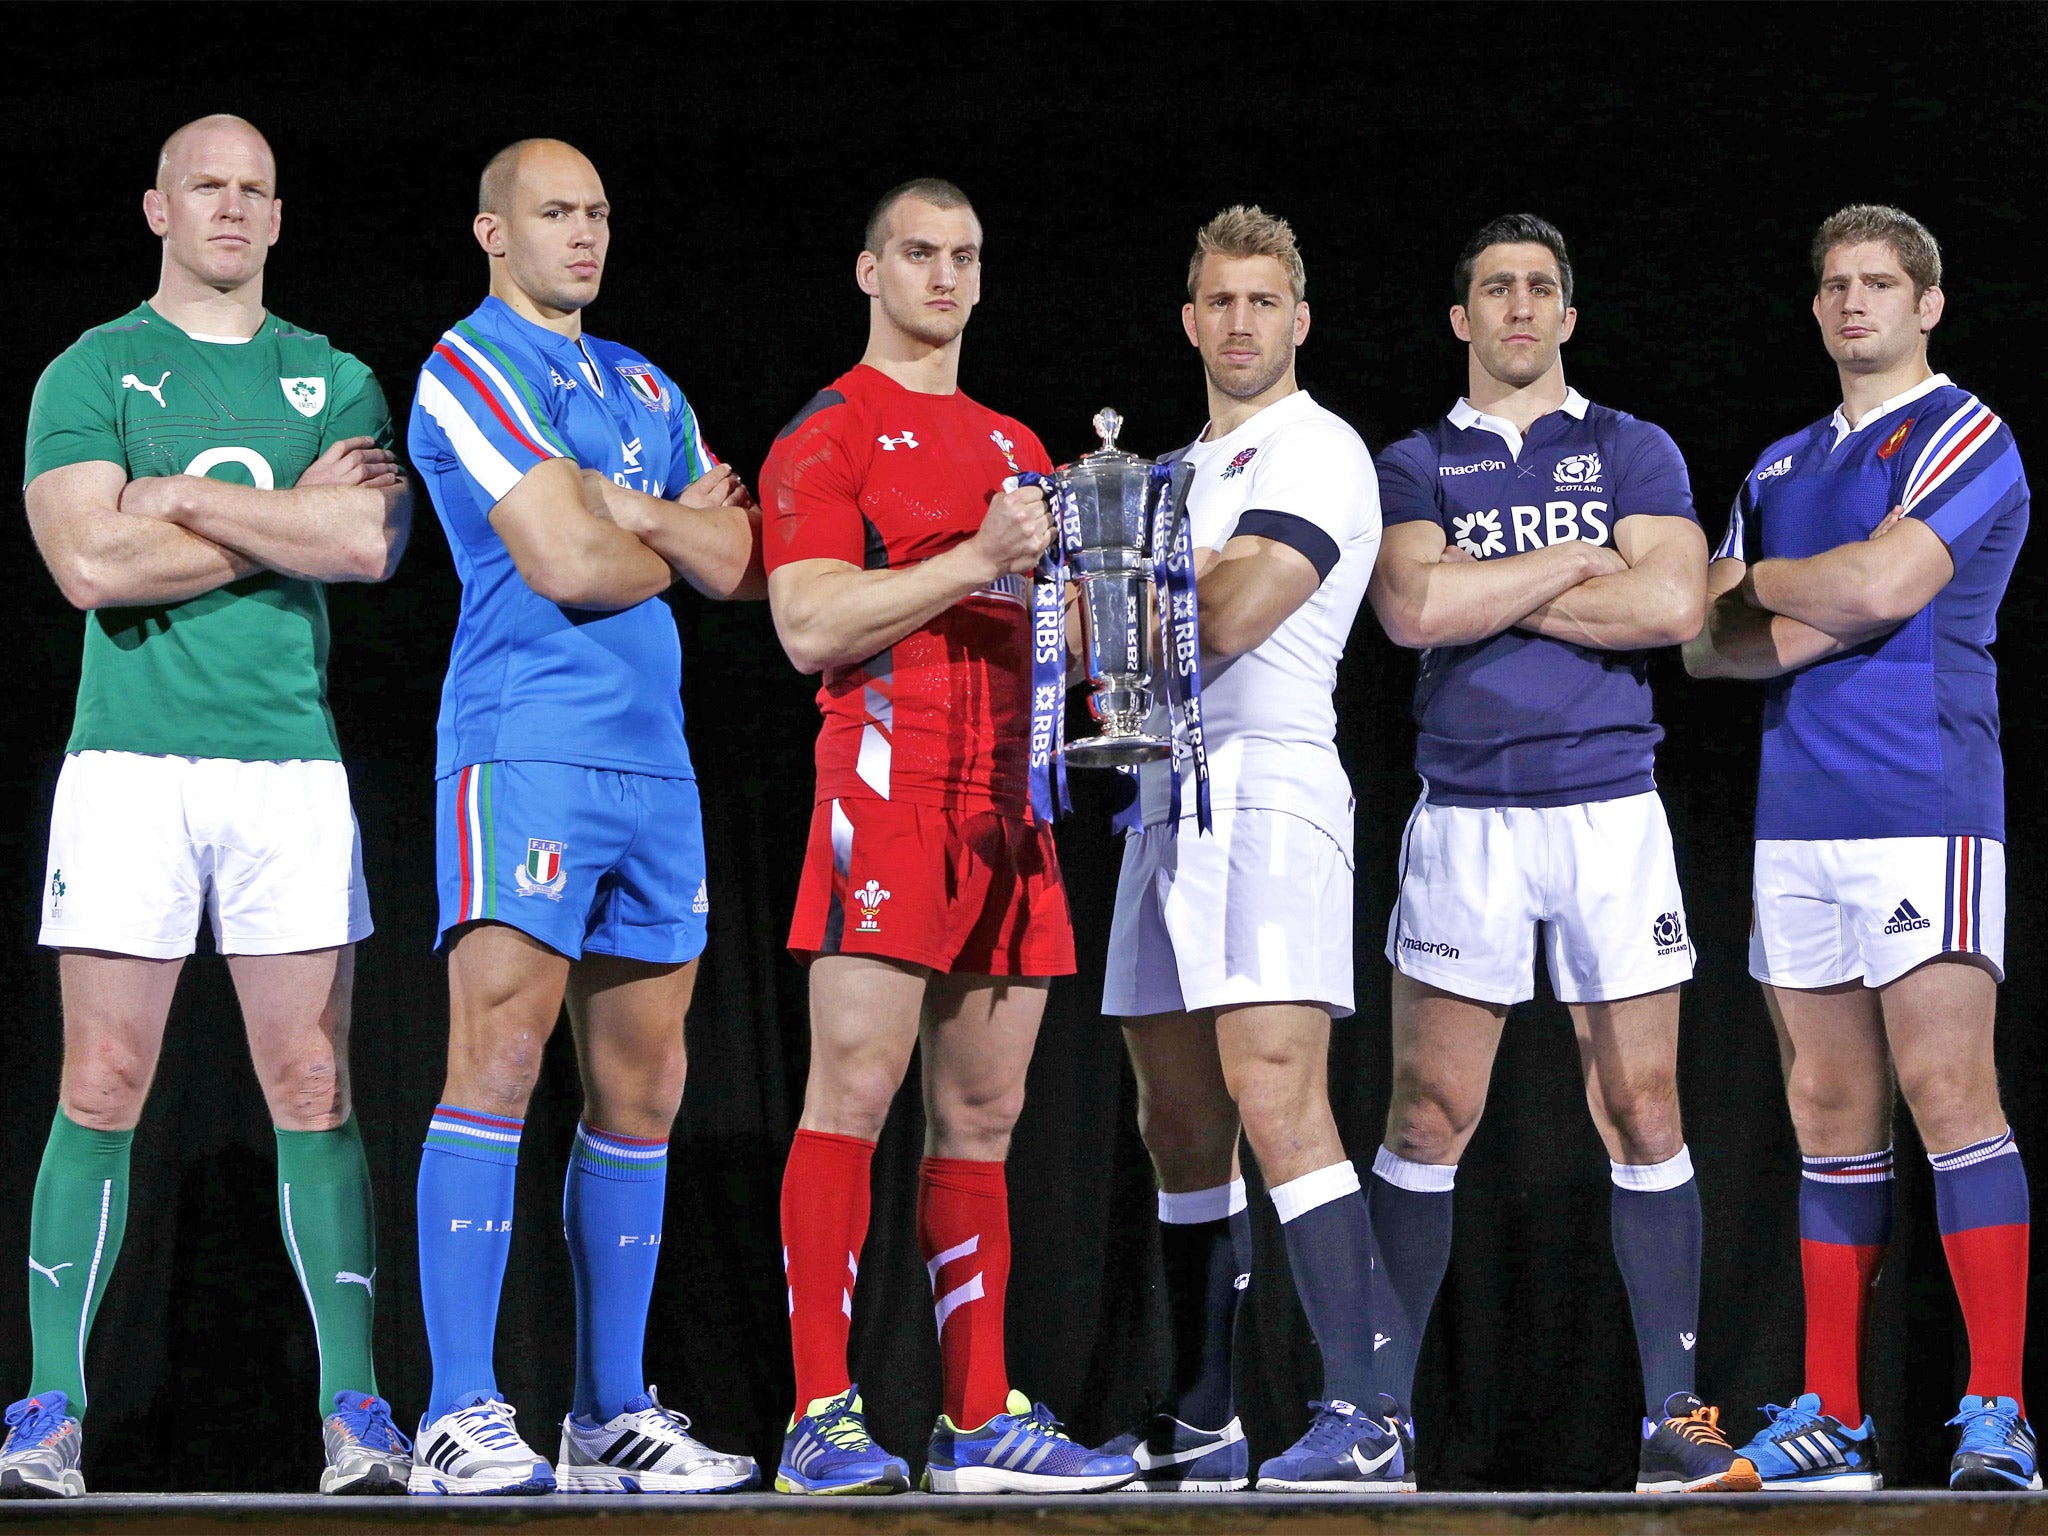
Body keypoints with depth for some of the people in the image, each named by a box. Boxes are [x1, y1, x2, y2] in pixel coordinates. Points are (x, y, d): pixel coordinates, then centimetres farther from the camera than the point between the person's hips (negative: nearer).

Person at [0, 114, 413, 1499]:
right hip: (131, 759, -2)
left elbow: (372, 544, -5)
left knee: (314, 1091, -1)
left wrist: (184, 500, -8)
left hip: (291, 763, 2)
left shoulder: (334, 380, 13)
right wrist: (289, 516, -6)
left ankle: (356, 1410, 1)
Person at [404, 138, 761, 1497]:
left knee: (641, 1088, 6)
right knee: (499, 1060, -14)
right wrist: (675, 539, 5)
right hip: (525, 741, -8)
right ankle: (462, 1419, -17)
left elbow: (735, 561, 11)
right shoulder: (474, 366, -2)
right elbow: (564, 563, -13)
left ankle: (615, 1412, 11)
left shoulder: (643, 387, 22)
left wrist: (625, 510, -3)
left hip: (653, 757, 8)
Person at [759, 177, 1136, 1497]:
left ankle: (984, 1420, 8)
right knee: (857, 1086, -13)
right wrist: (977, 560, -16)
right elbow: (811, 625, -11)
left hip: (1005, 797, 7)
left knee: (984, 1113, 6)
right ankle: (822, 1421, -15)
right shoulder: (829, 438, 1)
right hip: (889, 779, -7)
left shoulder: (1016, 446, 24)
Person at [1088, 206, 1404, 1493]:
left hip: (1268, 790, -9)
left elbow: (1228, 615, -15)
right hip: (1170, 797, 9)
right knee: (1181, 1128, 10)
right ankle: (1202, 1428, 17)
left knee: (1275, 1101, -20)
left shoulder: (1315, 452, -3)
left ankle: (1364, 1416, -23)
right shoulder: (1190, 467, 24)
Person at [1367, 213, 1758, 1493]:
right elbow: (1413, 609, -11)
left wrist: (1492, 597, -7)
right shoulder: (1415, 465, 9)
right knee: (1429, 1114, -3)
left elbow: (1676, 604, -9)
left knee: (1644, 1110, -1)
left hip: (1610, 806, 0)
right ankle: (1377, 1399, 4)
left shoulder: (1633, 452, 9)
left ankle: (1674, 1411, 1)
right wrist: (1584, 562, -6)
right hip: (1465, 814, 0)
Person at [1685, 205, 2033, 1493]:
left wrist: (1749, 584, 2)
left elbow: (1881, 584, -14)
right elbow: (1705, 642, 17)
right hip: (1798, 815, 7)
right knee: (1832, 1113, 6)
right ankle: (1834, 1416, 8)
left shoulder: (1962, 436, -1)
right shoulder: (1780, 468, 21)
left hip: (1924, 802, -7)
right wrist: (1788, 632, -5)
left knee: (1948, 1089, -14)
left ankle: (2000, 1411, -15)